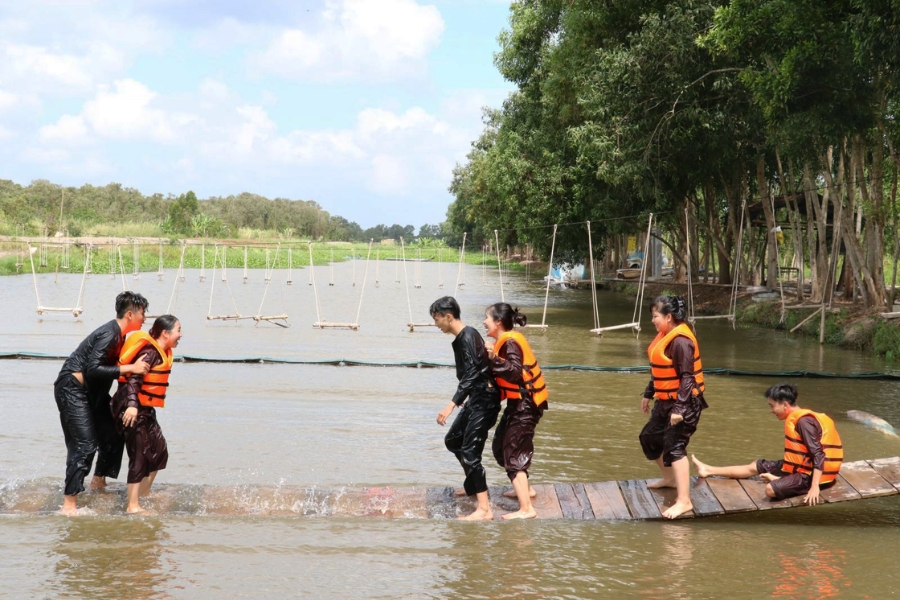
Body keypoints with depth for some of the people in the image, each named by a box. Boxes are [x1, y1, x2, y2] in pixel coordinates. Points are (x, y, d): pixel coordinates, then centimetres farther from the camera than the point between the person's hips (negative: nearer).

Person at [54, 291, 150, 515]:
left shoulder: (119, 335, 8)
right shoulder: (109, 335, -22)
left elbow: (112, 366, 14)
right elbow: (93, 369, -32)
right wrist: (130, 368, -31)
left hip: (92, 392, 10)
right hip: (73, 389, -10)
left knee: (112, 436, 15)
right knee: (84, 444, -16)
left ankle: (98, 484, 35)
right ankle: (69, 505, -17)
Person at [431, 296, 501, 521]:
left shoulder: (468, 338, -19)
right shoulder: (461, 338, 11)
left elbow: (471, 375, -27)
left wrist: (452, 405, -33)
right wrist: (459, 402, 30)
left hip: (485, 400, -11)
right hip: (476, 399, 11)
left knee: (469, 451, -14)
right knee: (453, 440, 22)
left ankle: (484, 509, -15)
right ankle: (472, 486, 38)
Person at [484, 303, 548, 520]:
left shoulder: (510, 343, -19)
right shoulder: (507, 340, 12)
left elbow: (514, 372, -34)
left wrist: (494, 358, -39)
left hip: (524, 405, -10)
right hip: (519, 403, 10)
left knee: (513, 455, -11)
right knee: (501, 447, 23)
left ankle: (526, 509, -16)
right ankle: (525, 489, 37)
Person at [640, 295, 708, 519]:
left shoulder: (680, 341, -21)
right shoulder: (665, 336, 9)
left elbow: (687, 377, -24)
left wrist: (679, 409, -28)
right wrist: (648, 394, 25)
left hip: (684, 403, -11)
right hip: (666, 400, 11)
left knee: (674, 447, -17)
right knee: (649, 437, 22)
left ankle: (684, 501, -19)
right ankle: (670, 478, 44)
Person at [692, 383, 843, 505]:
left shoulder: (803, 421, -21)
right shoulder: (795, 419, 9)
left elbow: (818, 454, -26)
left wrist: (815, 486, -31)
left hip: (810, 474, -10)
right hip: (799, 467, 10)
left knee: (771, 489, -30)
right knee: (755, 467, 17)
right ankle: (709, 470, 25)